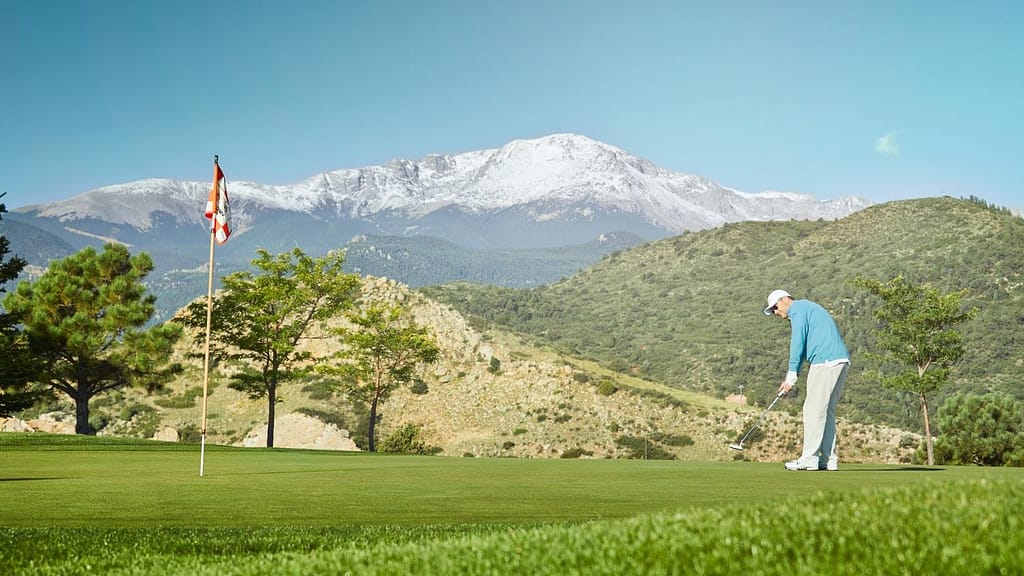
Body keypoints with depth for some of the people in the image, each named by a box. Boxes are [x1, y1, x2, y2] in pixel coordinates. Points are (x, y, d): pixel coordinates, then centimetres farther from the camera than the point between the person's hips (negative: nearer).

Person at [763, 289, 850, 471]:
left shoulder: (798, 308, -1)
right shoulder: (807, 309, 29)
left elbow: (798, 342, -9)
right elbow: (805, 347, 26)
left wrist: (791, 377, -5)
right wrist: (791, 378, 18)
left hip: (826, 362, -10)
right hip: (840, 361, 10)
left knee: (814, 410, -8)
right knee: (826, 411, 11)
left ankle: (809, 459, -7)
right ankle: (829, 459, 10)